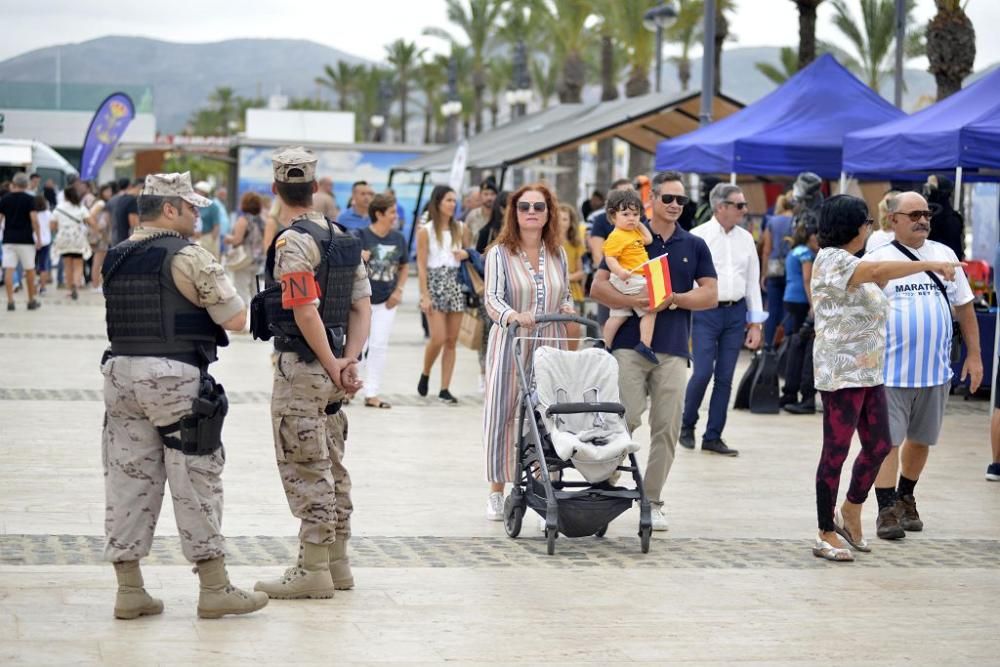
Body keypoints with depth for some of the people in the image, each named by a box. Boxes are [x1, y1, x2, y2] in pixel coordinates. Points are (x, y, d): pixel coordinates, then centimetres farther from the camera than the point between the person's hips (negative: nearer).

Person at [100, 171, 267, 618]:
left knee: (127, 481, 7)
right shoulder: (189, 258, -10)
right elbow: (236, 320, -10)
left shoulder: (115, 260, 12)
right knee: (197, 484, 1)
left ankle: (130, 590, 9)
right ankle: (215, 589, 6)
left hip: (120, 374, 7)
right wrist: (213, 298, 10)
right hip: (175, 379, -7)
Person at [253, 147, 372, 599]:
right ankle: (336, 562, 22)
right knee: (331, 466, 15)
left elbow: (306, 312, -22)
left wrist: (331, 367, -14)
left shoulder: (293, 241, -16)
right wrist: (348, 361, -2)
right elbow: (362, 306, 7)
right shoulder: (343, 239, 10)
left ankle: (313, 570, 1)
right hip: (331, 367, 8)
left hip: (301, 369, -8)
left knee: (305, 470, -3)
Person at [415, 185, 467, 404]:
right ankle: (425, 375, 15)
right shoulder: (426, 231, -2)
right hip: (435, 283, -4)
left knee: (452, 341, 2)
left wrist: (466, 254, -3)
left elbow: (466, 251, 23)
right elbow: (421, 265, -4)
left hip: (455, 283, 4)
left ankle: (445, 388, 7)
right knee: (438, 338, -12)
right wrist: (424, 295, -11)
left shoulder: (459, 228, 10)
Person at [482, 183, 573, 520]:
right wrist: (513, 316, -31)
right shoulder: (500, 253, -1)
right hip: (510, 344, -3)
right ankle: (496, 491, 12)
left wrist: (568, 308, -1)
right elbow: (492, 298, -11)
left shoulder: (557, 254, 12)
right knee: (501, 415, 1)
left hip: (549, 346, 3)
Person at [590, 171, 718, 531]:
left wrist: (673, 299, -9)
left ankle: (652, 501, 12)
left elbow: (710, 295, 6)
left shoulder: (694, 246, 12)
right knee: (627, 418, -12)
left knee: (666, 428, 2)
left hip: (673, 349, 2)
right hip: (630, 344, -2)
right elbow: (598, 288, 0)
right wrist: (634, 301, -17)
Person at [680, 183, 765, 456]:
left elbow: (753, 281, 12)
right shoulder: (698, 236, -4)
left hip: (736, 312, 4)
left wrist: (756, 323, 9)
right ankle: (687, 425, 14)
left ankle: (713, 436, 13)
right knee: (703, 372, -10)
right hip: (706, 311, -4)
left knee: (725, 377, 5)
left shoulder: (746, 239, 9)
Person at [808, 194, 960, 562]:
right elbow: (879, 270, -30)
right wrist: (929, 265, -30)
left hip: (869, 372, 9)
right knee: (836, 451, -3)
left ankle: (850, 513, 29)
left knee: (879, 446, 12)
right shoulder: (831, 259, -14)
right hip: (841, 373, -9)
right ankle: (826, 536, 4)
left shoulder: (852, 263, 17)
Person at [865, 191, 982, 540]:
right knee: (888, 441, -4)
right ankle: (887, 510, 1)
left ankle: (905, 497, 31)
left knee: (921, 439, 14)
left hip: (936, 369, 4)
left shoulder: (945, 255, 7)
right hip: (891, 370, -4)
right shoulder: (876, 260, -2)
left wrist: (974, 355, 10)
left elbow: (964, 307, 13)